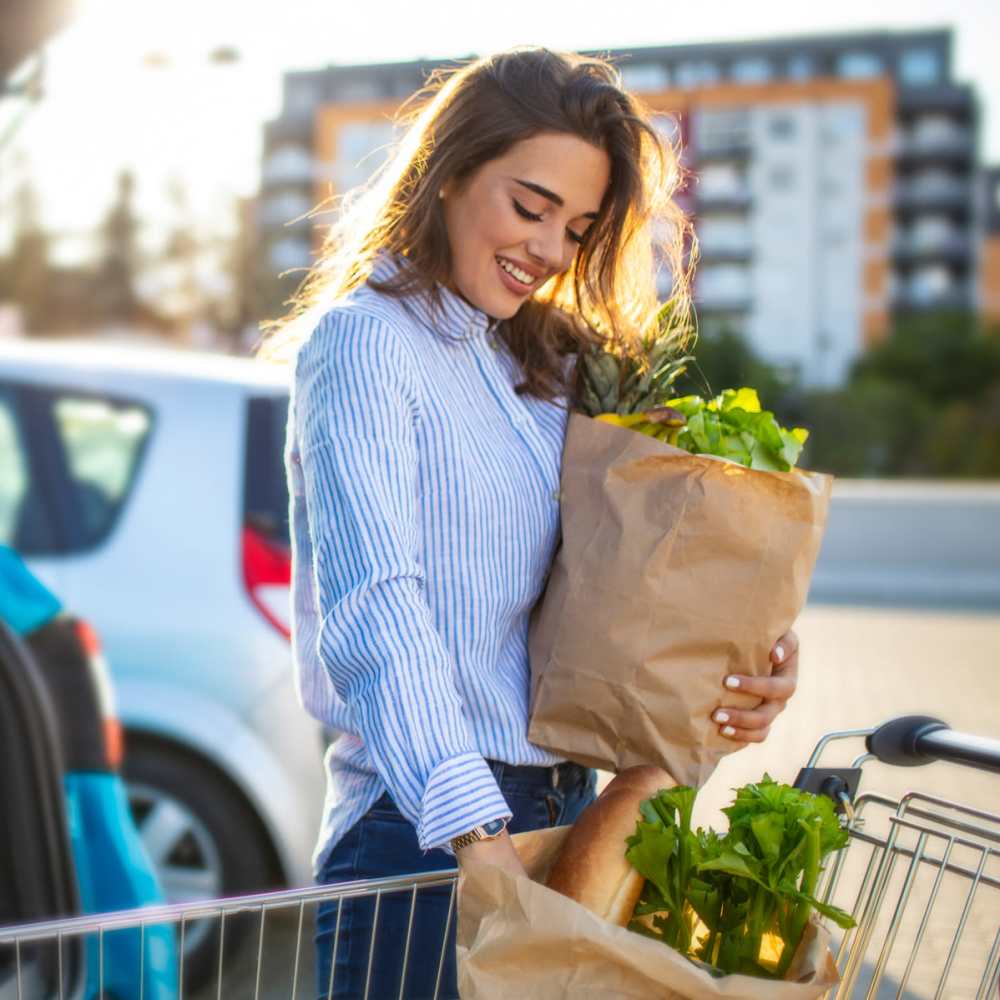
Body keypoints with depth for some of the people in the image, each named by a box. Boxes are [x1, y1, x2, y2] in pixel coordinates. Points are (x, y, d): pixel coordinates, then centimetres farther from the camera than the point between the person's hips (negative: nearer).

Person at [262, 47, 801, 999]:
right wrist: (472, 831, -34)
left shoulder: (544, 362, 15)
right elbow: (374, 606, -23)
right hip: (420, 838, -7)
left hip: (562, 808, 7)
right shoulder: (362, 340, -10)